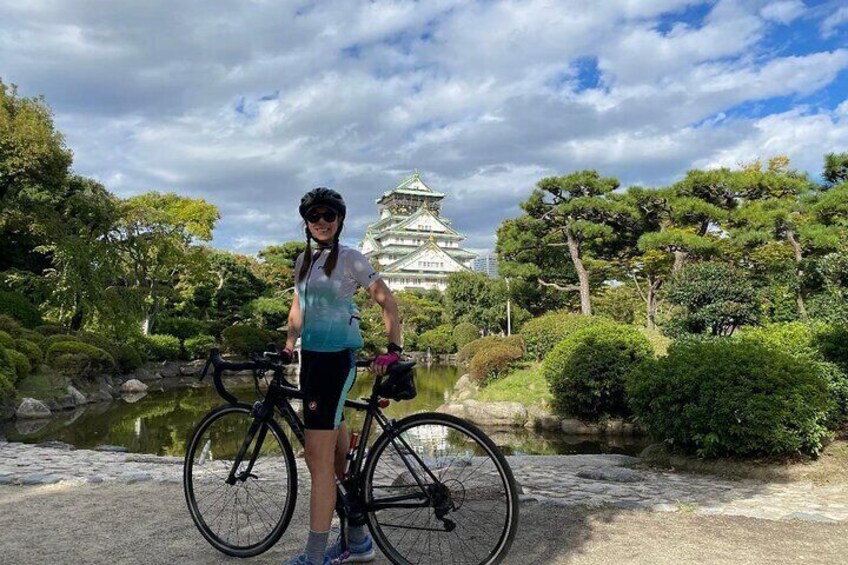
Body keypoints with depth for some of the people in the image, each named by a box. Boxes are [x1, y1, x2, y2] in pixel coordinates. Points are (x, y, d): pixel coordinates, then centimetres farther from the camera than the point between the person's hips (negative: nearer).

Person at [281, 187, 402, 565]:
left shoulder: (350, 258, -5)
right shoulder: (303, 260, 14)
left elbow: (387, 302, -4)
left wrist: (392, 349, -10)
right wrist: (287, 349, 14)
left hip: (336, 360, -7)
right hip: (311, 359, 7)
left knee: (319, 459, -7)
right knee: (338, 456, 14)